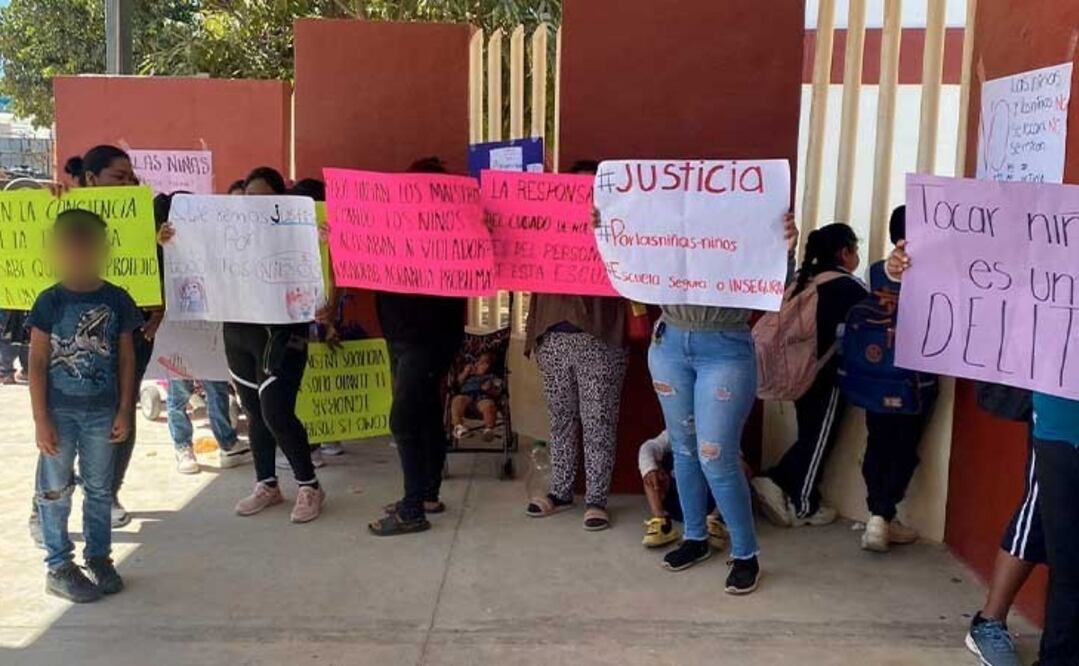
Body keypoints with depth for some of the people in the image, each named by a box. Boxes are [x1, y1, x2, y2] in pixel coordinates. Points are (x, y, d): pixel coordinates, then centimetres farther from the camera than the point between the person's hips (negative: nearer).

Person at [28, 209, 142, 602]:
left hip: (102, 411, 2)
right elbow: (37, 363, -6)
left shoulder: (116, 300, 0)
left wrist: (125, 410, 0)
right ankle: (59, 567, 17)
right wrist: (41, 419, -10)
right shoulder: (50, 302, -6)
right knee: (55, 491, 6)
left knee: (100, 488, 12)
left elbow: (126, 357, 4)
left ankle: (99, 558, 26)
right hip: (60, 411, -2)